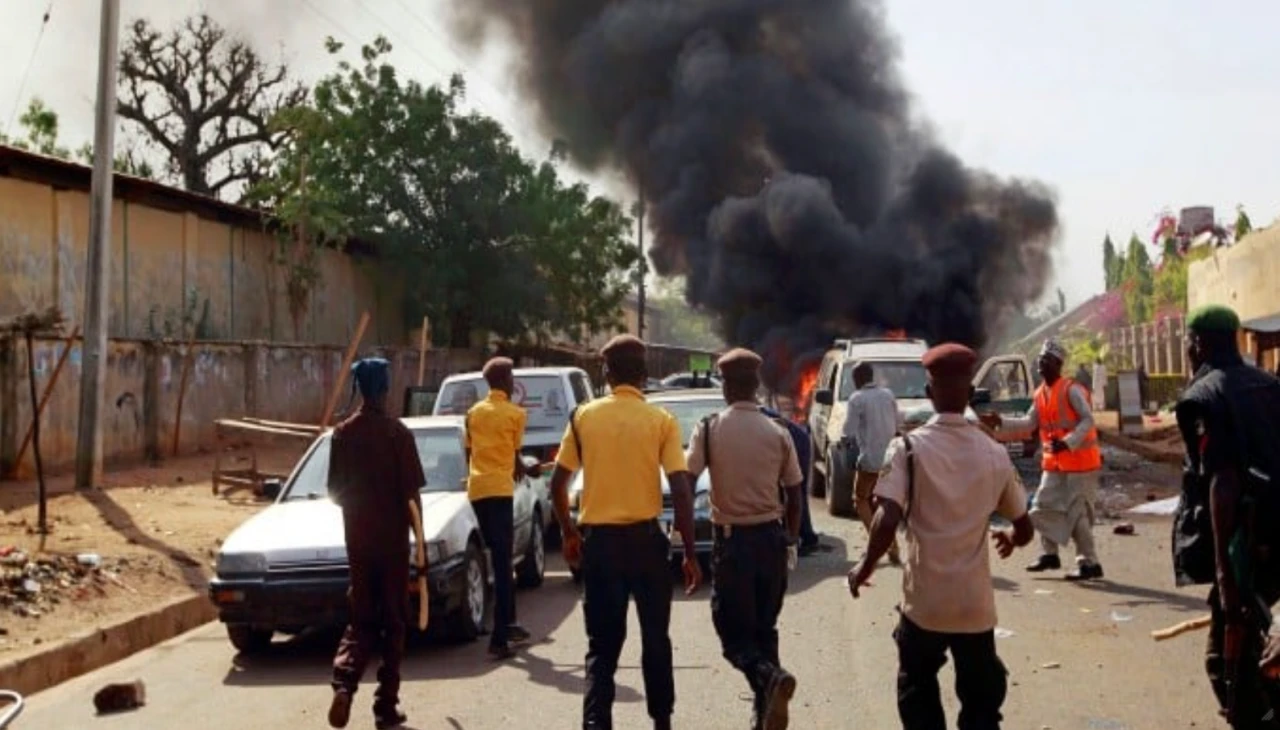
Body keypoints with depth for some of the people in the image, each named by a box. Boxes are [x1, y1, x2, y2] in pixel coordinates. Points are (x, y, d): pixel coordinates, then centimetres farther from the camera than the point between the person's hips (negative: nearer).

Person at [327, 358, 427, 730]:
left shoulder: (343, 433, 1)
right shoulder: (397, 432, -10)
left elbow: (335, 491, 6)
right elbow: (411, 494, -11)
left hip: (357, 538, 3)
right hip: (392, 538, -3)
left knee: (361, 619, 13)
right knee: (392, 622, 7)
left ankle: (344, 682, -11)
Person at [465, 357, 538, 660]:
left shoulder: (474, 413, 14)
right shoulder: (514, 413, 0)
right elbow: (515, 458, 7)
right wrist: (528, 471, 27)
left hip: (476, 489, 6)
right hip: (499, 489, -6)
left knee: (500, 559, 18)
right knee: (502, 562, -7)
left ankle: (508, 625, 27)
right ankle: (499, 638, -12)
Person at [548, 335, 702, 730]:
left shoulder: (584, 416, 1)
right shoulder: (661, 420, -4)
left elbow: (558, 483, 3)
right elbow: (681, 490, -9)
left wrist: (568, 533, 17)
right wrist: (690, 553, -3)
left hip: (598, 539, 1)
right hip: (646, 538, -1)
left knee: (603, 642, 8)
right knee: (655, 637, 17)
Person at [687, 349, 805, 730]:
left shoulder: (710, 428, -8)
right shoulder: (778, 433, 0)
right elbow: (794, 494, 5)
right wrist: (791, 540, 16)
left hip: (732, 538, -3)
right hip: (771, 536, 3)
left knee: (734, 630, 5)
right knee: (764, 626, 17)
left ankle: (770, 677, -23)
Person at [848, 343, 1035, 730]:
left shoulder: (909, 447, -9)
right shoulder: (995, 454, 1)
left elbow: (887, 520, -20)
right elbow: (1025, 529, 9)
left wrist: (865, 567, -4)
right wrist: (1008, 539, 32)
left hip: (924, 603, -2)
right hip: (976, 604, 2)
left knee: (917, 696, 18)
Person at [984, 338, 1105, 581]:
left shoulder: (1071, 390, -14)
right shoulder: (1040, 394, 10)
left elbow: (1088, 420, -20)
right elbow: (1029, 424, 8)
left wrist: (1068, 442, -31)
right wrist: (1001, 422, -4)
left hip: (1080, 460, -8)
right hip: (1054, 463, 8)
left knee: (1078, 513, -8)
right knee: (1043, 507, 11)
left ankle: (1089, 563, -1)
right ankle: (1049, 554, 24)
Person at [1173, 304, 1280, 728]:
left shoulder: (1204, 397, -12)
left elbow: (1223, 482, -20)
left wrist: (1223, 566, -22)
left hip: (1244, 543, -8)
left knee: (1229, 659, 0)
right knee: (1246, 644, 23)